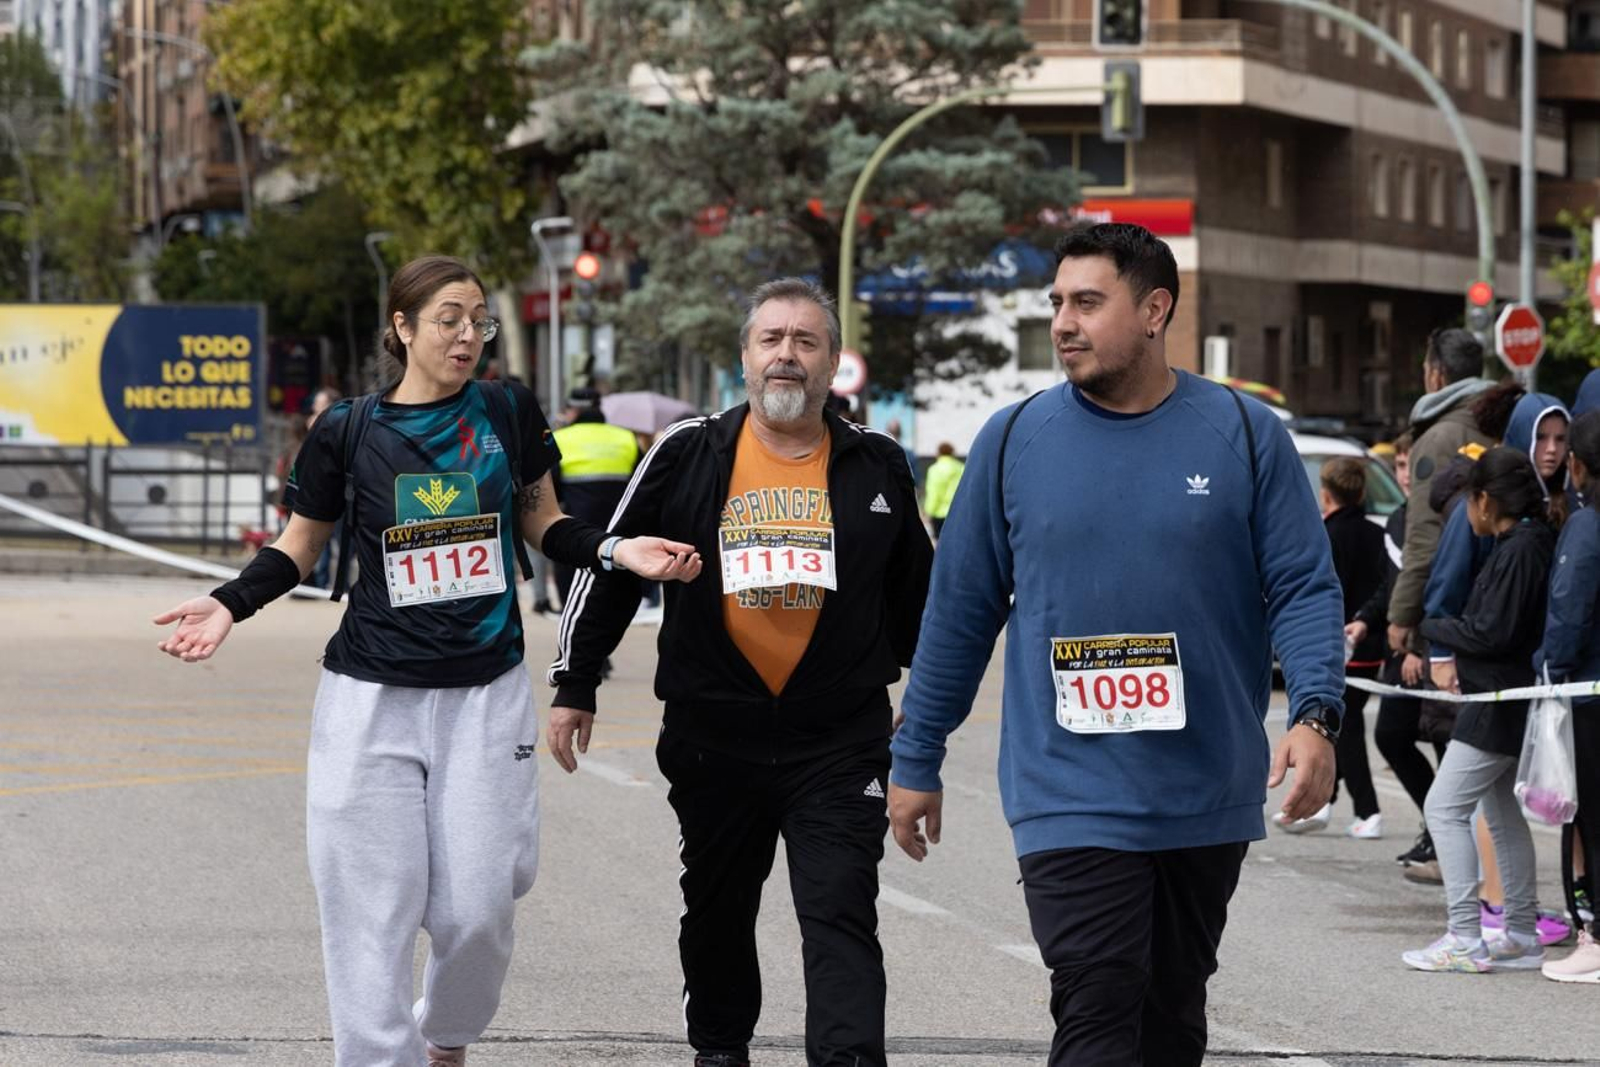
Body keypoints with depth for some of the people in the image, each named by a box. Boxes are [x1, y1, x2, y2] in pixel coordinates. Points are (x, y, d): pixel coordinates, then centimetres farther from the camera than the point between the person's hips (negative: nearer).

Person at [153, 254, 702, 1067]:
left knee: (477, 909, -2)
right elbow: (301, 544, 9)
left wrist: (618, 550, -3)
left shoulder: (508, 413, 2)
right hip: (372, 696, -1)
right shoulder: (347, 432, -2)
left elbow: (543, 524, 14)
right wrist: (230, 603, -7)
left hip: (485, 695, 1)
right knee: (374, 909, -4)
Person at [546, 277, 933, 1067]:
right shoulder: (689, 456, -1)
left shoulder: (876, 468, 2)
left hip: (840, 741, -1)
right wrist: (574, 685, 7)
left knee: (840, 916, -11)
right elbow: (609, 568, 7)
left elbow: (914, 591, 16)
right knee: (717, 912, 17)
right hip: (714, 735, 1)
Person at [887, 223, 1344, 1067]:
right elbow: (959, 610, 8)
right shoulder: (1014, 442, 2)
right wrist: (915, 761, 10)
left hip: (1208, 802, 2)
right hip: (1071, 799, -1)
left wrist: (1314, 716, -17)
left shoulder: (1244, 436, 0)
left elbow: (1303, 588, -1)